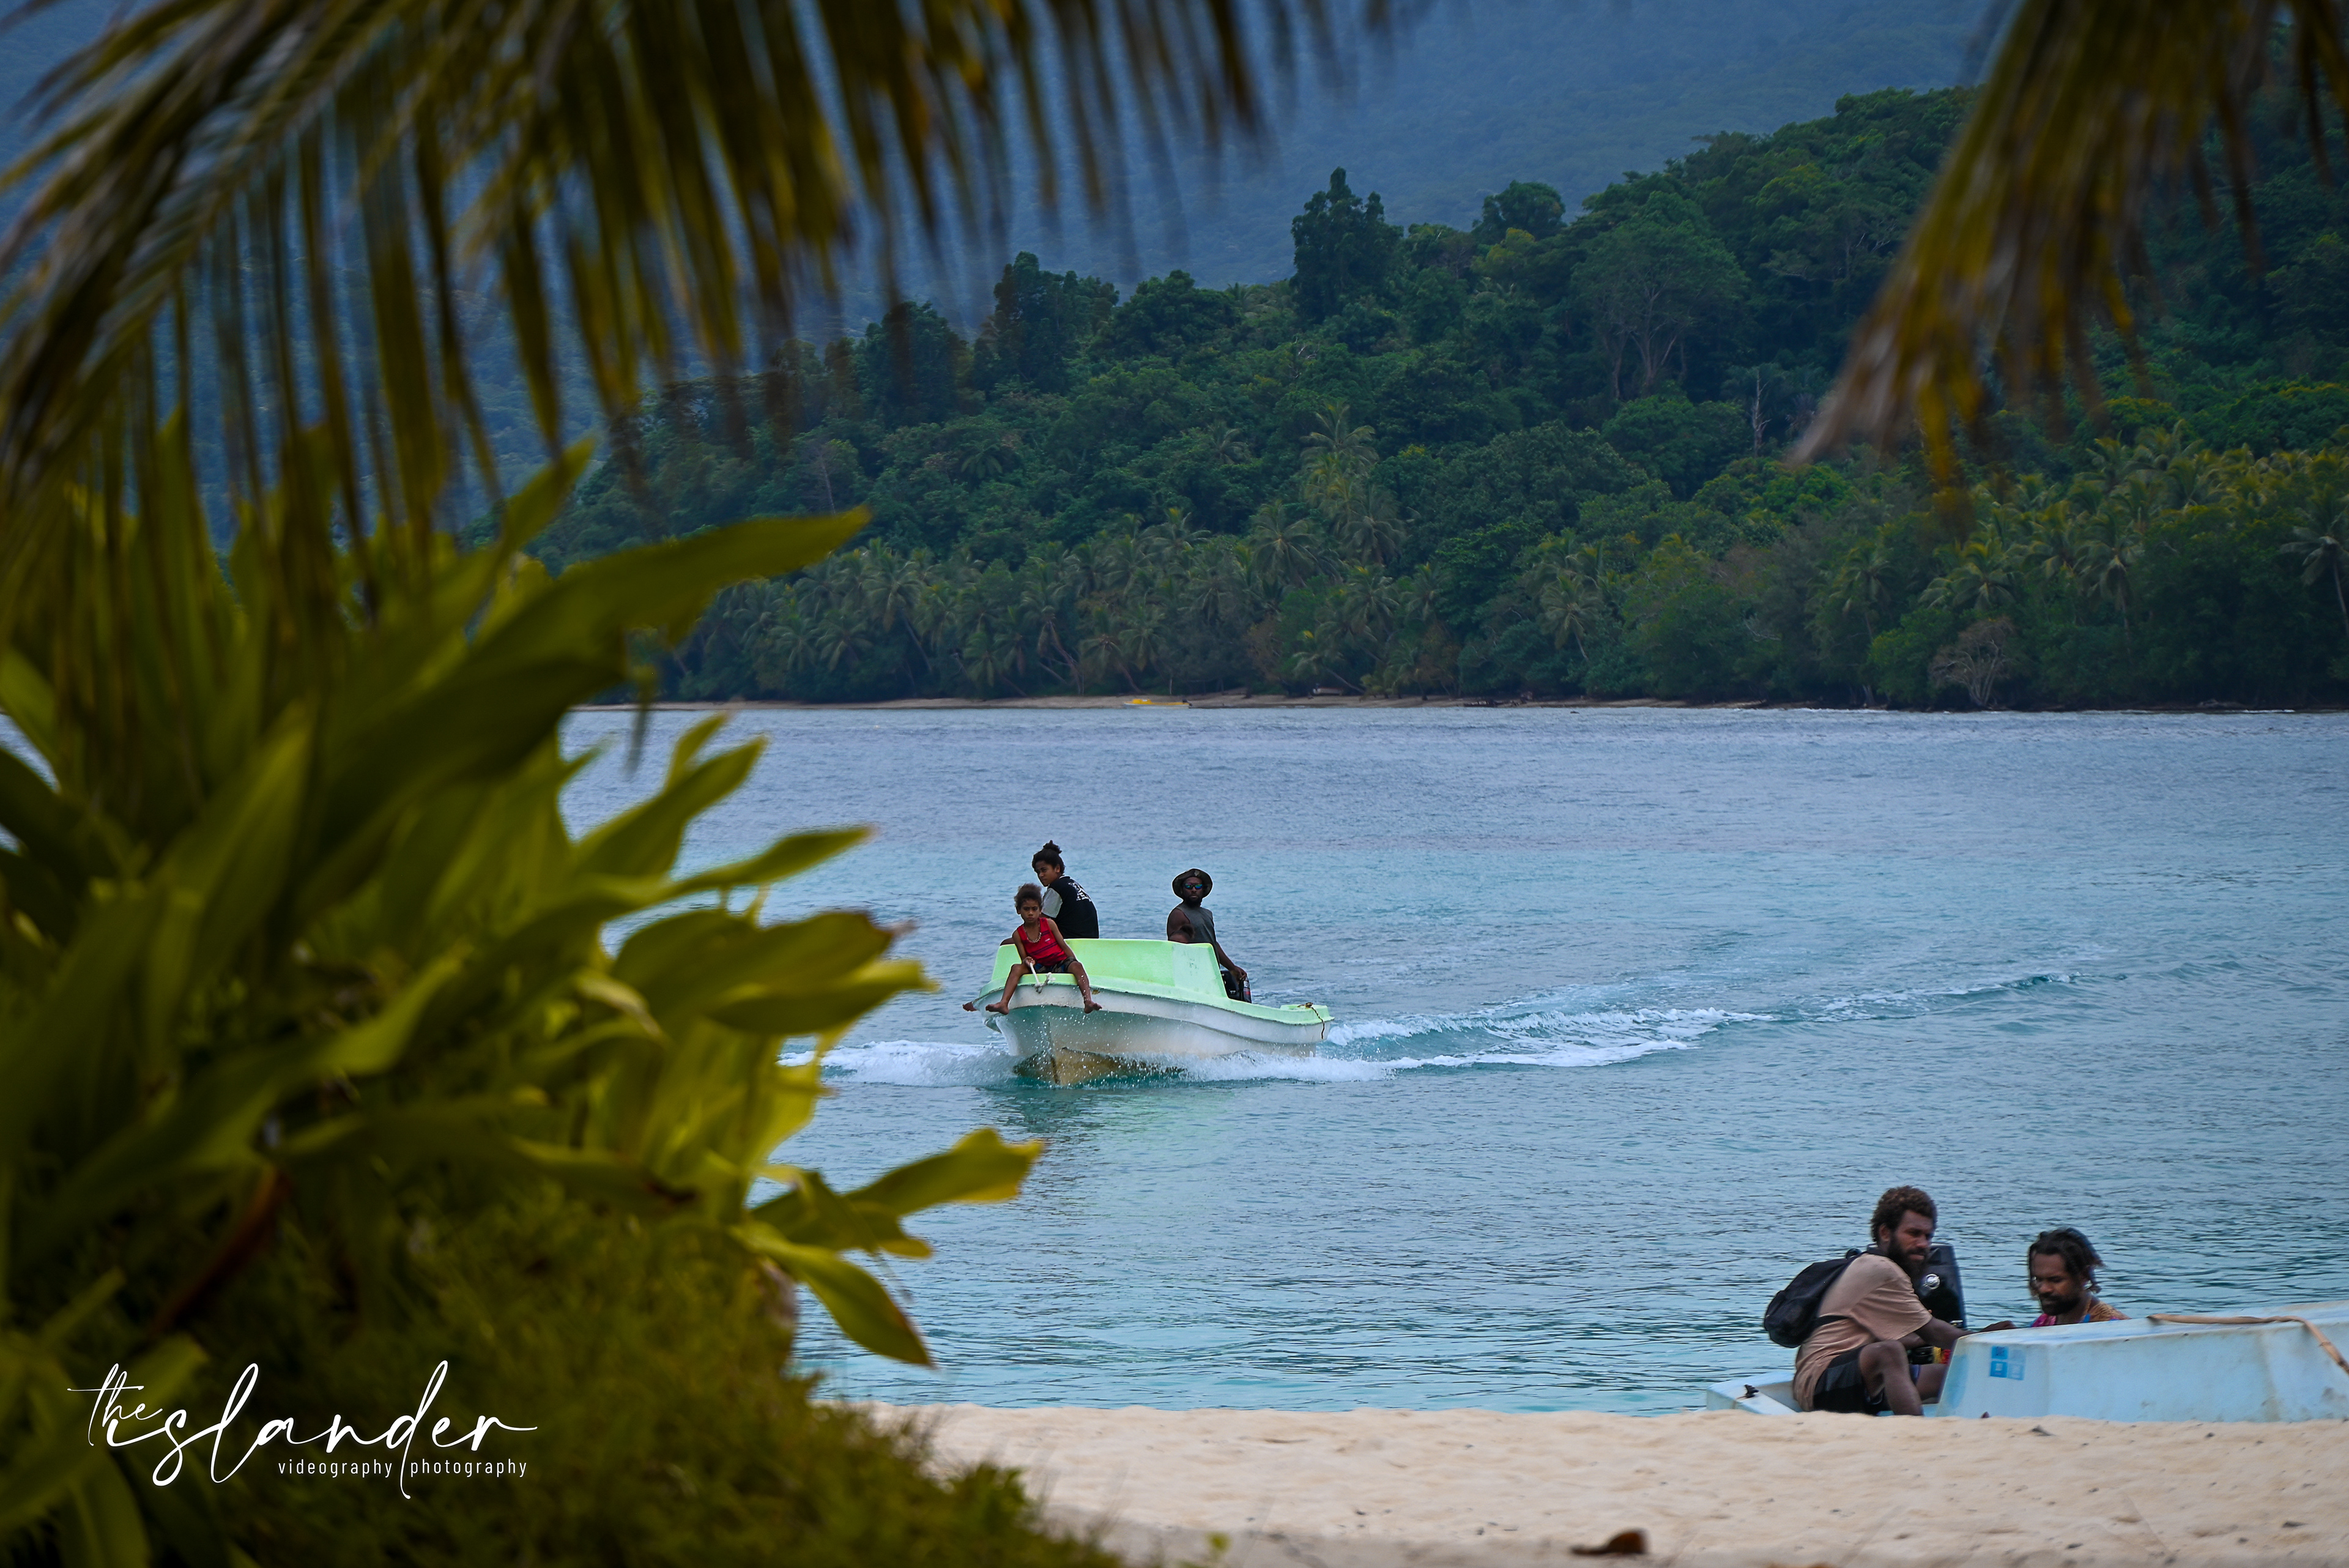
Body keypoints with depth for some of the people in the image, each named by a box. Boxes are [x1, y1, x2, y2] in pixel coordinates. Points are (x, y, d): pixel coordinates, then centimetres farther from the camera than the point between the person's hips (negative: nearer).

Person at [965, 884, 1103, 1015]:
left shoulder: (1049, 924, 1)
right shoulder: (1018, 934, 3)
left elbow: (1064, 946, 4)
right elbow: (1024, 959, 3)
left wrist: (1078, 969, 1)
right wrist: (1027, 961, -23)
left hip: (1061, 964, -1)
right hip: (1039, 969, 1)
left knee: (1077, 967, -33)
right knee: (1017, 968, -24)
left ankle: (1088, 1001, -53)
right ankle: (1003, 1003, -40)